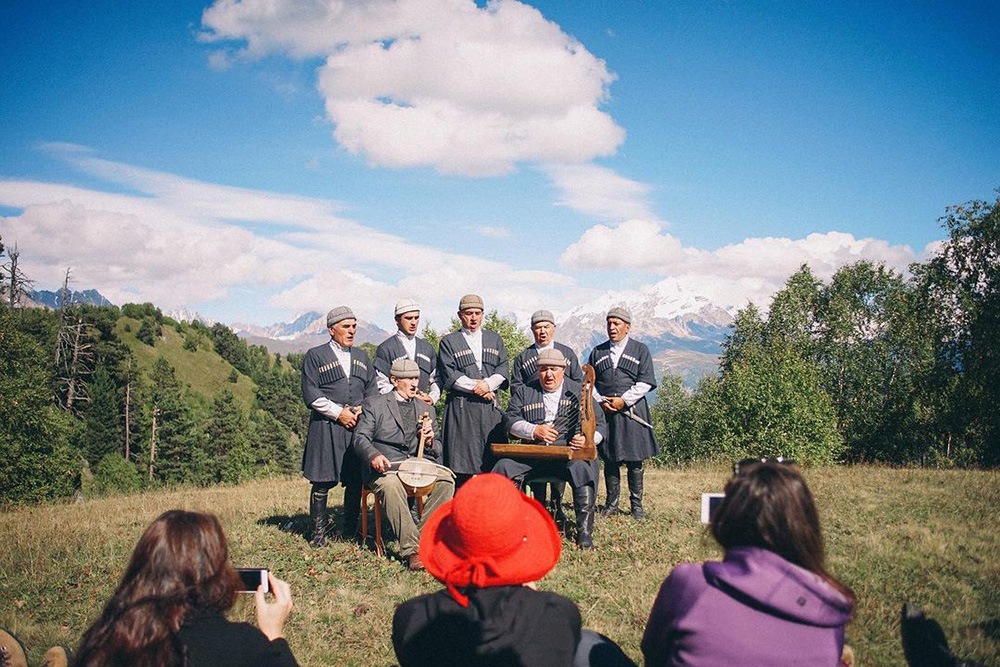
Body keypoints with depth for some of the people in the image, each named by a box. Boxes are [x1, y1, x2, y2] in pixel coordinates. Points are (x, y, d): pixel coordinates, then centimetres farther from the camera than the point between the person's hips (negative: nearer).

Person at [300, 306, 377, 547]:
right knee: (322, 481, -4)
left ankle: (350, 531, 15)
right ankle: (318, 532, 7)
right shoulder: (315, 356, 3)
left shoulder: (361, 357, 19)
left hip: (358, 426, 4)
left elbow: (373, 390, 18)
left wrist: (363, 410, -2)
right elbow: (311, 394, -4)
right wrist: (339, 412, -10)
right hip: (326, 427, -4)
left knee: (356, 481, 3)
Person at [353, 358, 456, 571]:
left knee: (447, 478, -26)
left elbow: (436, 450, 24)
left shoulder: (426, 409, 23)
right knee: (390, 485, -38)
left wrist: (429, 440, -1)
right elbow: (360, 438, 0)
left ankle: (423, 535, -23)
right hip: (385, 465, -3)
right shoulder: (374, 404, 11)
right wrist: (373, 455, -22)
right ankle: (411, 548, -33)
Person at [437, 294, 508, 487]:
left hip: (491, 407, 3)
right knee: (461, 467, -5)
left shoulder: (495, 339, 20)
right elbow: (448, 375, -3)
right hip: (461, 408, -3)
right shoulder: (448, 342, 10)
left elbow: (503, 369, 9)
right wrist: (476, 387, -10)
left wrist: (488, 384, -10)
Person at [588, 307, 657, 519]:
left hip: (632, 410, -2)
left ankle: (637, 504, 9)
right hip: (604, 412, 2)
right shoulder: (597, 352, 14)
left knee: (634, 461, 0)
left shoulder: (640, 350, 5)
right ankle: (611, 504, 13)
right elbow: (589, 382, 13)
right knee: (610, 460, 5)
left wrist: (623, 401, -11)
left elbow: (645, 382, -2)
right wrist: (601, 402, -4)